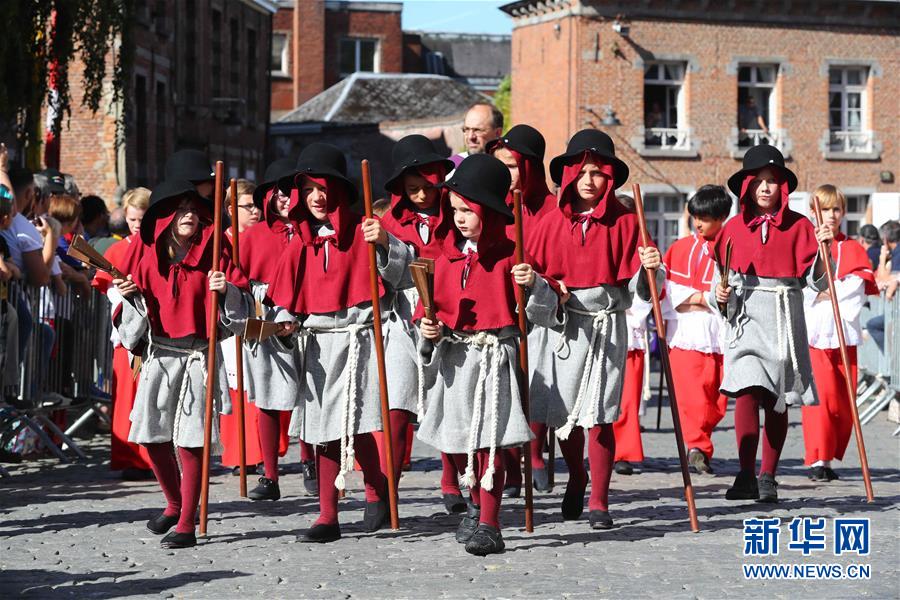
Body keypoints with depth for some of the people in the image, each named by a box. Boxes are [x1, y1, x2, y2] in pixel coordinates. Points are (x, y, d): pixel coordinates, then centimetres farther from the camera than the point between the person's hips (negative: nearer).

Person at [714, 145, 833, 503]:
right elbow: (720, 280, 15)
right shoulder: (733, 228, 8)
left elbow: (816, 282, 2)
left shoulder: (798, 226, 4)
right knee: (747, 391, -17)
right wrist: (719, 295, -6)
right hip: (745, 316, 0)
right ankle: (746, 476, -21)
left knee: (777, 401, 6)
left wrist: (823, 251, -14)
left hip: (785, 317, 0)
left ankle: (768, 477, 17)